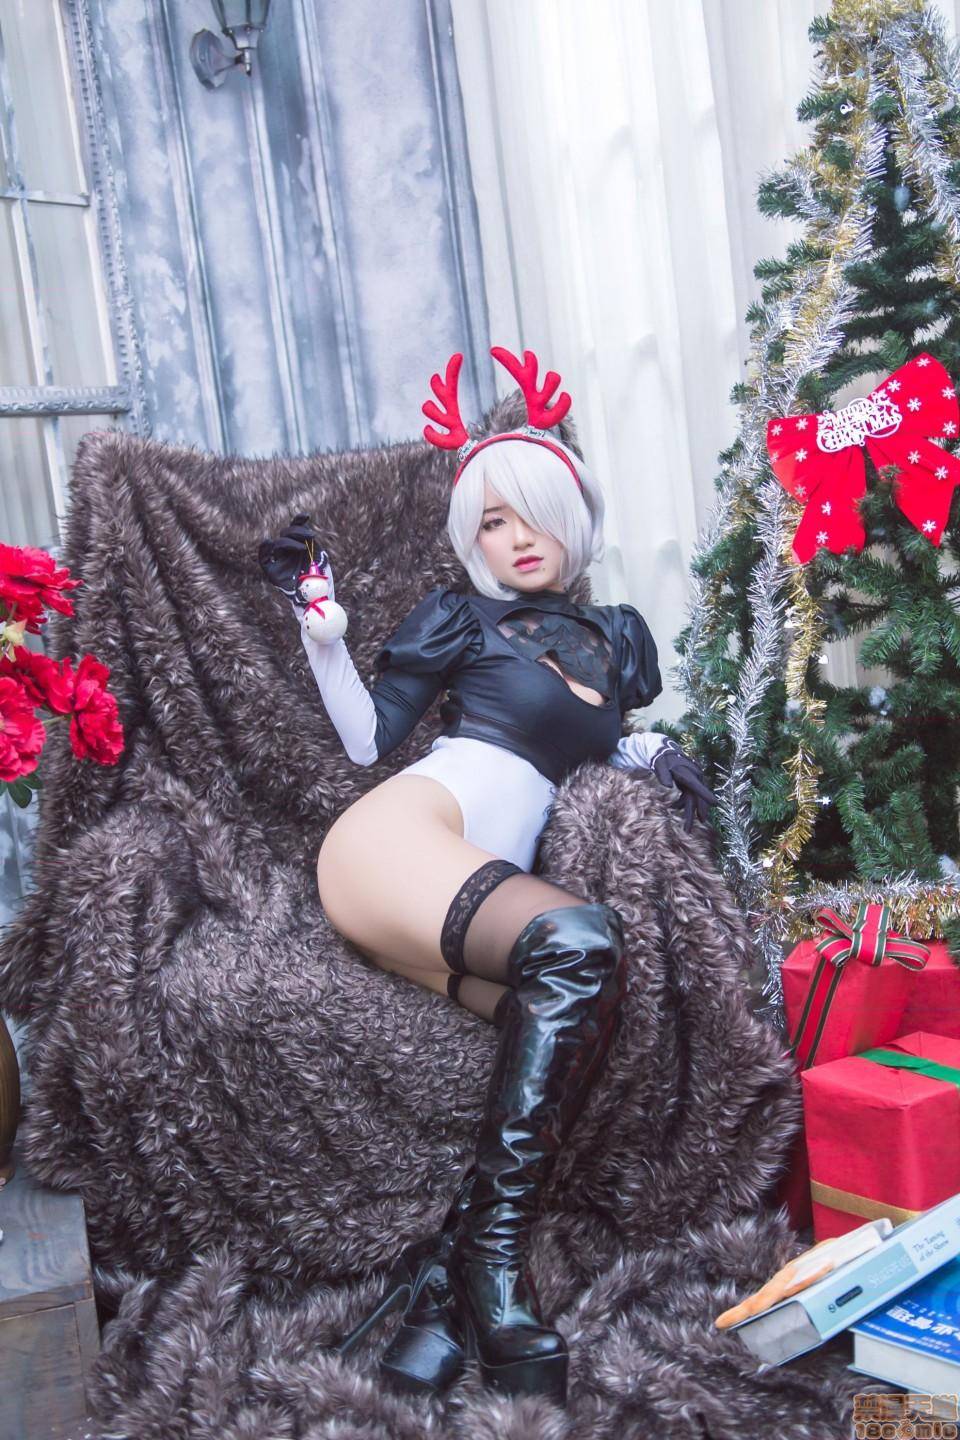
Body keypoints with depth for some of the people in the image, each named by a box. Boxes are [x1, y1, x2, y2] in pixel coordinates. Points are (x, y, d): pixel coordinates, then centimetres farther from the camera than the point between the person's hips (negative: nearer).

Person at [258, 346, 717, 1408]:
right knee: (581, 943, -33)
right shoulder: (460, 616, 13)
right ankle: (495, 1265, -27)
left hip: (475, 893, 4)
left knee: (573, 1012, -31)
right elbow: (367, 739, 10)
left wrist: (655, 755, 19)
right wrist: (317, 624, 1)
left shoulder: (617, 639, 27)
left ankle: (447, 1279, -29)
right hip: (392, 841, -4)